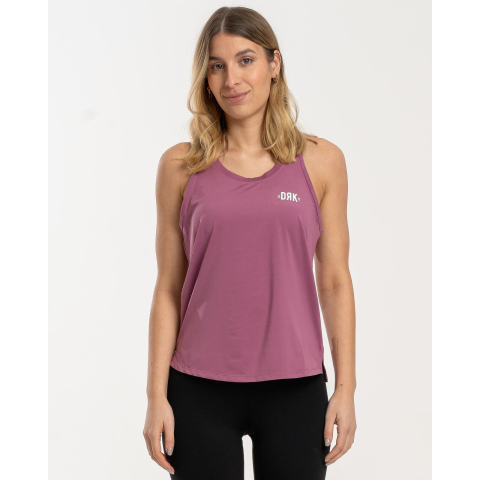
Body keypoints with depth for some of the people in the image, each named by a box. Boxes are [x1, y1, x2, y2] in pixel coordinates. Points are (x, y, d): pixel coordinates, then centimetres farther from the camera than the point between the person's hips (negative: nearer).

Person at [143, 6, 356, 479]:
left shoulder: (321, 161, 2)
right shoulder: (181, 165, 1)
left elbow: (334, 283, 3)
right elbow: (168, 289, 2)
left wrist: (346, 388, -1)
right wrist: (156, 395, -2)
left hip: (295, 388, 0)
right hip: (200, 390, 0)